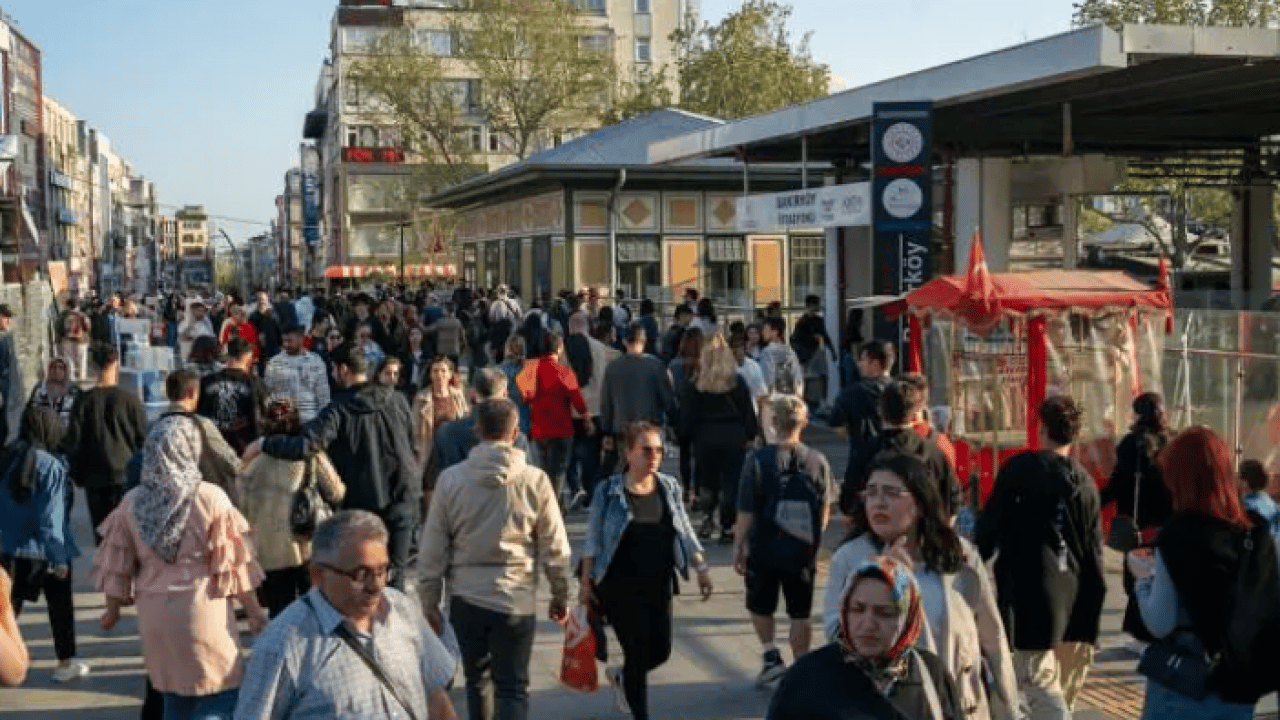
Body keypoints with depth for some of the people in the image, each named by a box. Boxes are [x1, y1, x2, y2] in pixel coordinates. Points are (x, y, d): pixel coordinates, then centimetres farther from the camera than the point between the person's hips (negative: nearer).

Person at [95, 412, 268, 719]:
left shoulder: (132, 502, 1)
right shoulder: (211, 498, -11)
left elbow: (118, 564, 9)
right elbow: (232, 563, -7)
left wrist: (113, 608, 24)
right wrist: (254, 610, 4)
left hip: (154, 612, 5)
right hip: (203, 610, -5)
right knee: (220, 693, 5)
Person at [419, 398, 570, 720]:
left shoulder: (450, 479, -6)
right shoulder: (535, 481, -9)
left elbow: (432, 549, -2)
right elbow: (555, 549, -2)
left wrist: (429, 600, 10)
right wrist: (560, 595, 13)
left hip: (466, 599, 2)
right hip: (517, 600, -2)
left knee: (477, 678, 21)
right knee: (512, 687, 4)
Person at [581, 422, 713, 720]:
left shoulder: (669, 488, 3)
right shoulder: (609, 491, -8)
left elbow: (685, 533, 10)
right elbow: (593, 542, -4)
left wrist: (701, 568, 5)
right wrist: (586, 581, -5)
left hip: (658, 585, 5)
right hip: (620, 589, -4)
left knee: (660, 651, 8)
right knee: (638, 653, -3)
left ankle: (621, 676, 39)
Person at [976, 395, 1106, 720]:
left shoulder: (1019, 468, -7)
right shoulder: (1086, 481, 6)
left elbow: (990, 524, -9)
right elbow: (1094, 551, 7)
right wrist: (1092, 612, 11)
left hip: (1030, 594, -5)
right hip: (1073, 599, 5)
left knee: (1039, 681, -8)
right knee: (1063, 690, 18)